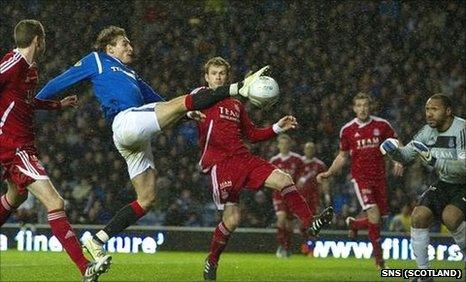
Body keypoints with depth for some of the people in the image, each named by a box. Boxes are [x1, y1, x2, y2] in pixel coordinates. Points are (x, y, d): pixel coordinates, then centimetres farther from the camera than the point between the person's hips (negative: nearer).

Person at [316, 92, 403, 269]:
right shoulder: (347, 130, 0)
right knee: (374, 215, -19)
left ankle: (354, 223, 38)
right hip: (360, 177, -3)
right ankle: (378, 257, -7)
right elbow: (342, 157, 11)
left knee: (379, 218, 4)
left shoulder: (382, 125, 0)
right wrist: (328, 173, 1)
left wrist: (399, 161, -11)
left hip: (379, 177, 3)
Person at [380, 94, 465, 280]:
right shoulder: (429, 131, 0)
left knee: (450, 216, -31)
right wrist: (394, 151, -16)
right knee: (419, 216, -11)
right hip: (443, 184, 7)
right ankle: (423, 272, 1)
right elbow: (408, 154, 6)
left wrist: (434, 161, -40)